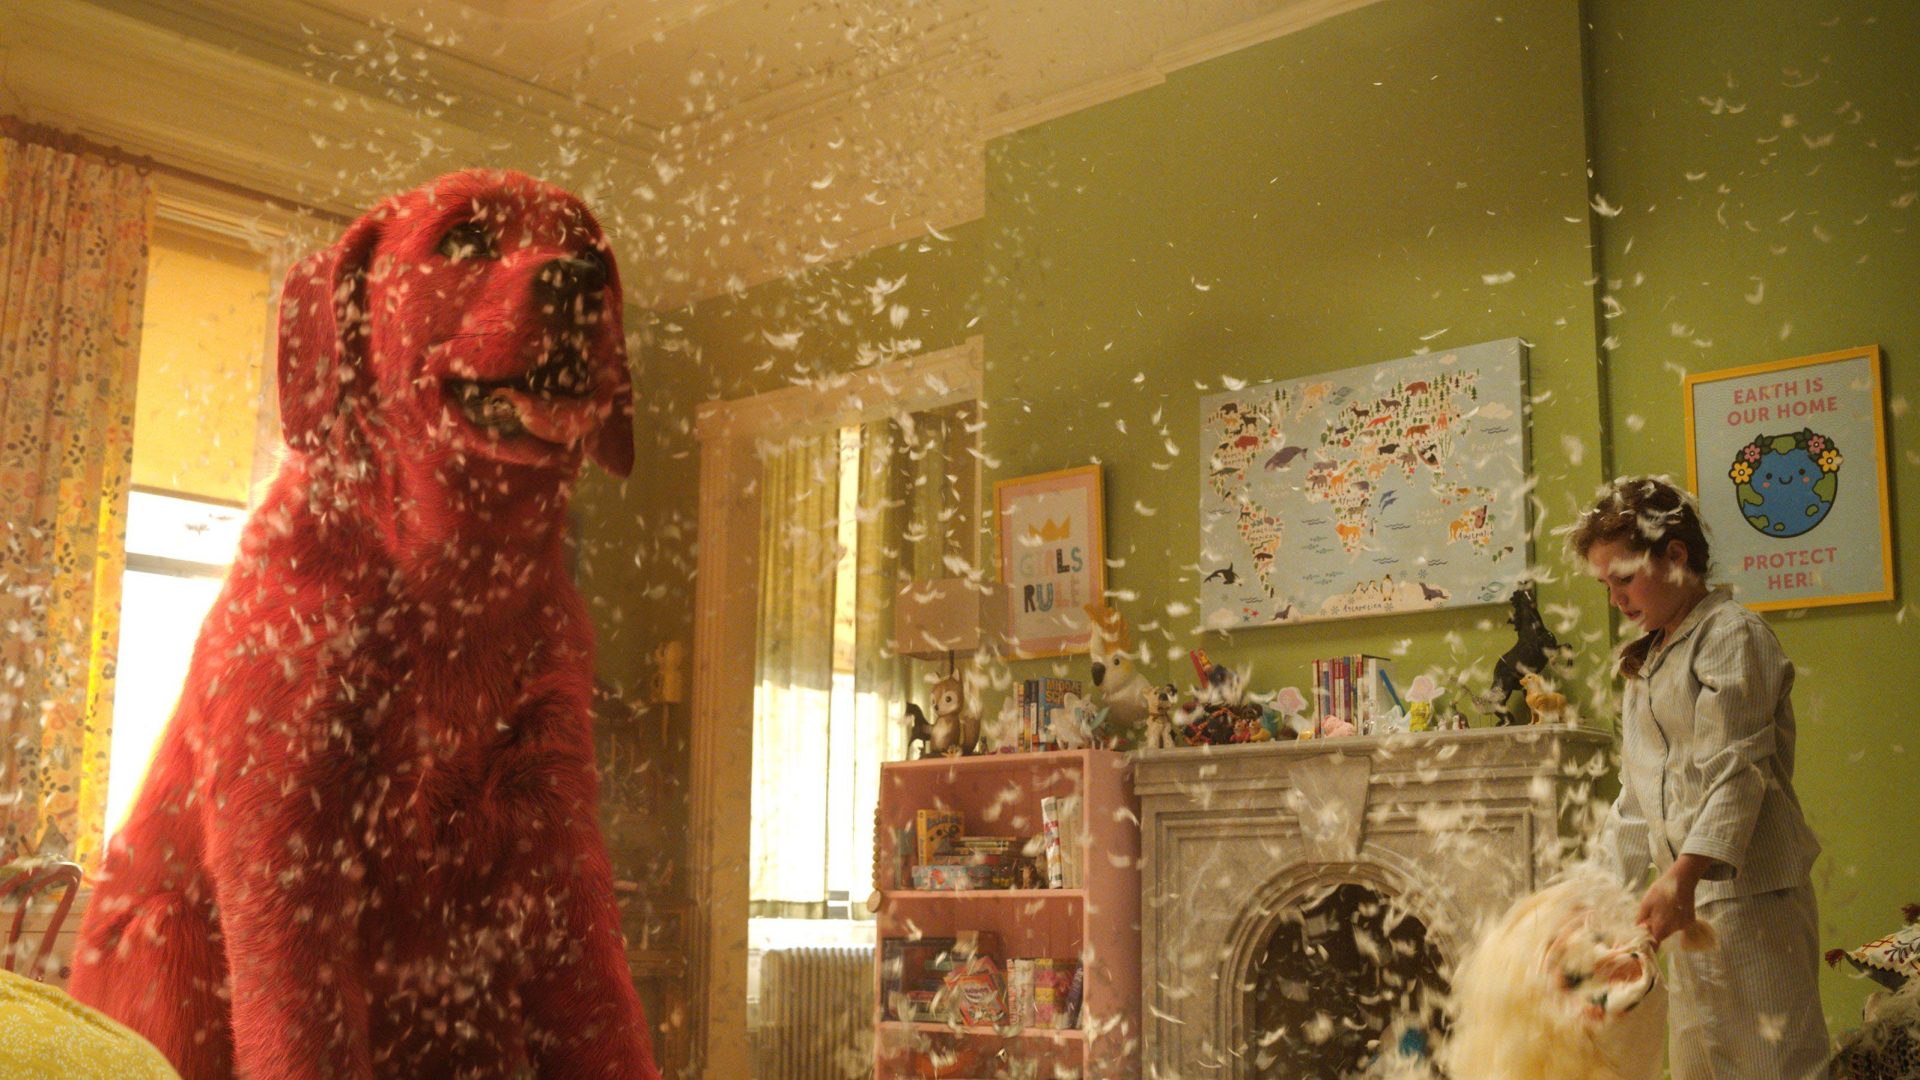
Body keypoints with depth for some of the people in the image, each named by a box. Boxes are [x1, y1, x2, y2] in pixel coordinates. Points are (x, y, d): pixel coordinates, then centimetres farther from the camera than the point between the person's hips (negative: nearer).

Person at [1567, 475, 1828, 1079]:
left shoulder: (1731, 634, -7)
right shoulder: (1646, 661, 20)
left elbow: (1737, 773, -17)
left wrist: (1683, 876, -25)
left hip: (1747, 889, -9)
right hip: (1690, 896, 9)